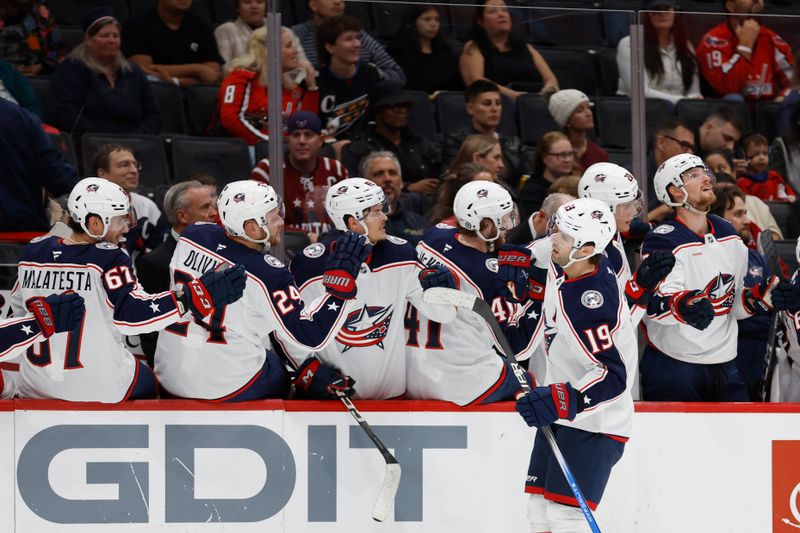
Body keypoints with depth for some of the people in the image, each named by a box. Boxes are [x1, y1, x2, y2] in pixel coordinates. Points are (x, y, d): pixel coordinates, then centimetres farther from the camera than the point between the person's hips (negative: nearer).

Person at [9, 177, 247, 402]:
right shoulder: (109, 259, -16)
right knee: (148, 381, 24)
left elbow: (18, 311, 13)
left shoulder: (34, 251, 2)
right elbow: (133, 313, -26)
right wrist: (194, 295, -29)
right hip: (96, 386, -4)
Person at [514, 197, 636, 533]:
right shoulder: (562, 267, -1)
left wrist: (563, 401, -38)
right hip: (561, 411, 10)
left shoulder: (591, 302, -29)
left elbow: (613, 375, -31)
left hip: (595, 421, -10)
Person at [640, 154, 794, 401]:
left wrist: (760, 297, 0)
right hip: (672, 369, -7)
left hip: (723, 364, 7)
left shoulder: (728, 234, 12)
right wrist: (683, 305, -50)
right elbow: (657, 301, -29)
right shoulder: (663, 241, -13)